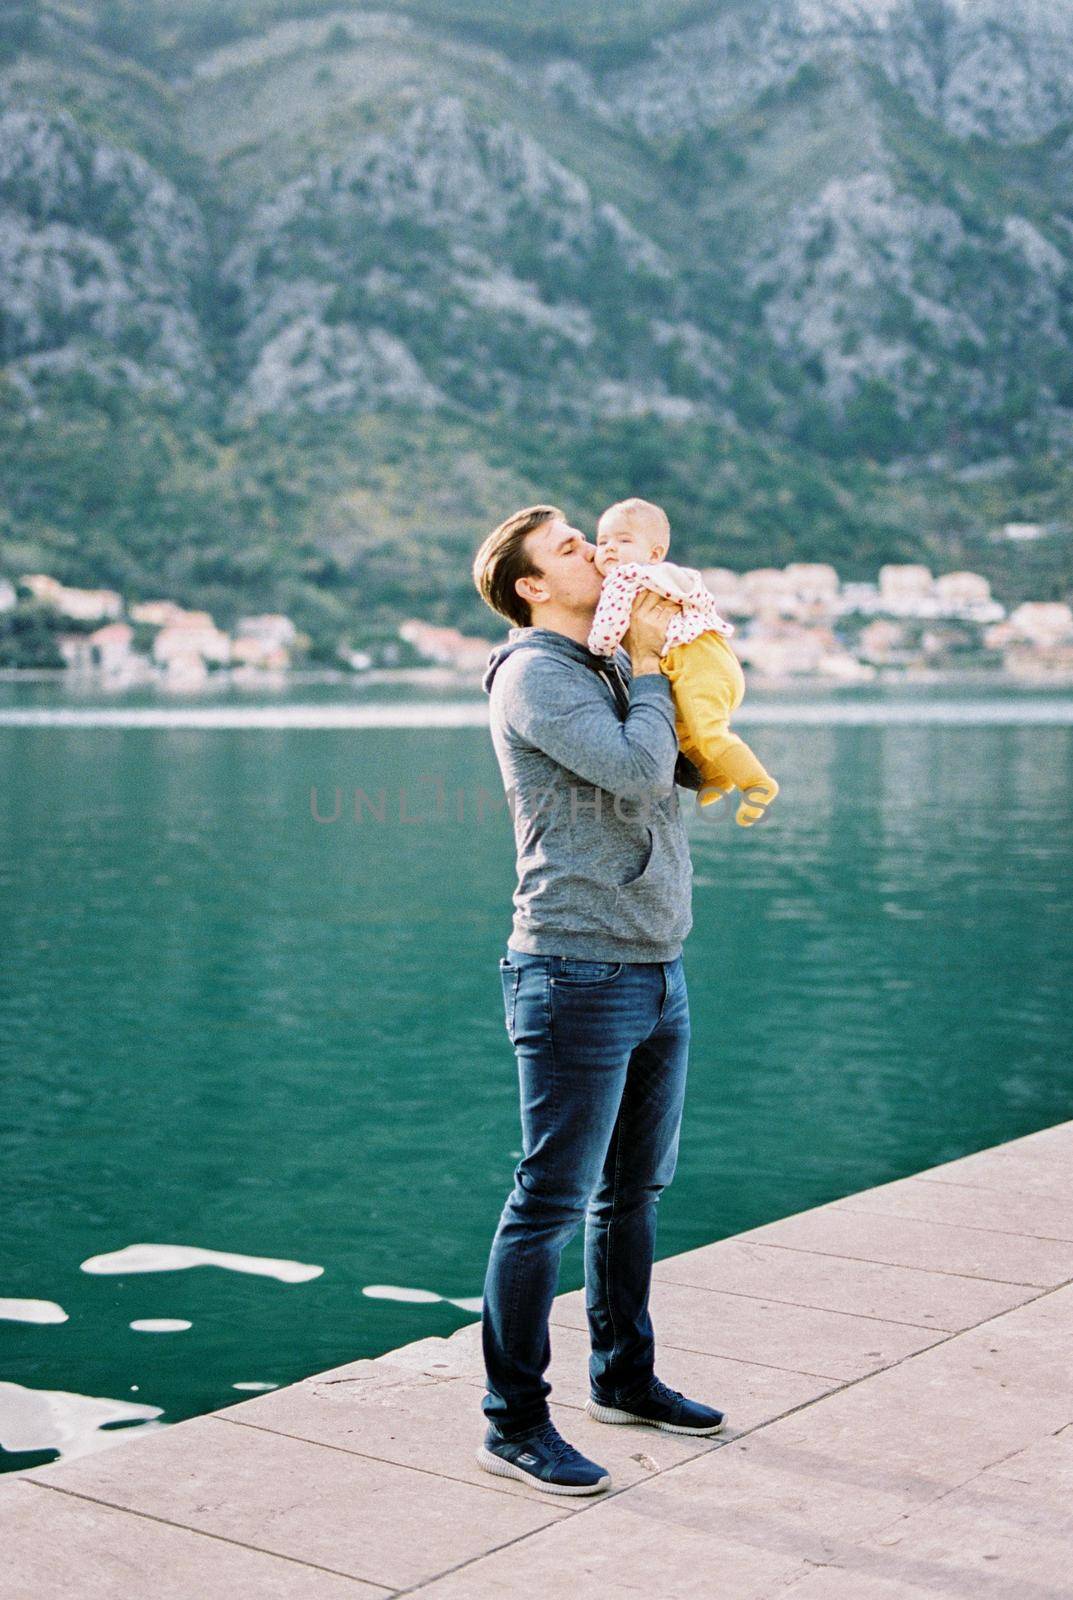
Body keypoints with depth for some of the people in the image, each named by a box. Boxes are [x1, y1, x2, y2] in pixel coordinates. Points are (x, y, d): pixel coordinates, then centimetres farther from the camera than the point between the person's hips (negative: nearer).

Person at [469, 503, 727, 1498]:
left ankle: (624, 1378, 33)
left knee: (634, 1191, 18)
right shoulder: (535, 675, -10)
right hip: (580, 974, -9)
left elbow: (692, 766, 18)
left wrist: (662, 654, 7)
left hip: (658, 973, 9)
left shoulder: (615, 671, 16)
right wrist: (648, 665, -5)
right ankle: (514, 1424, 5)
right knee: (551, 1203, -4)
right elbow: (637, 770, -20)